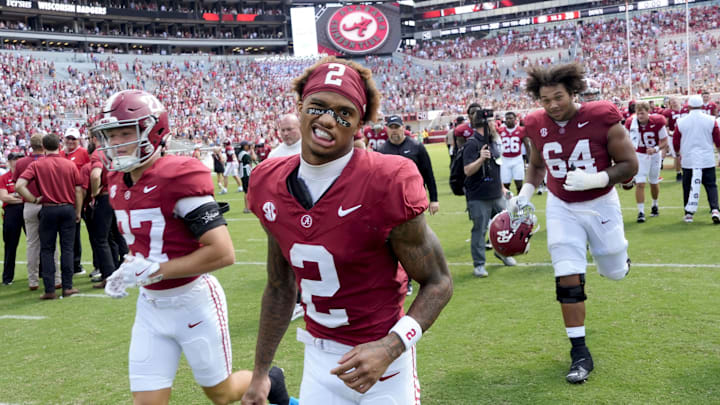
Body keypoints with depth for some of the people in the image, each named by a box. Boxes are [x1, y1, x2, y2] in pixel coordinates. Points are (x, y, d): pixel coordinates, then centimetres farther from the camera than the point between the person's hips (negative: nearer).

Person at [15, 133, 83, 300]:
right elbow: (78, 191, 3)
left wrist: (34, 199, -2)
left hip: (48, 210, -1)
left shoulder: (36, 165, -2)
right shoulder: (70, 164, 2)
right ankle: (67, 287, 8)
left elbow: (19, 185, -13)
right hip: (68, 209, 1)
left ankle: (50, 289, 5)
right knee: (67, 248, 7)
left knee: (47, 250, 6)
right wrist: (78, 212, 12)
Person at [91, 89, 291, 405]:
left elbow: (223, 253, -27)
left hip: (193, 303, -7)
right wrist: (126, 271, 0)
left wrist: (155, 270, -24)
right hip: (150, 306, 7)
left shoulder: (178, 177, -23)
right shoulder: (118, 183, 3)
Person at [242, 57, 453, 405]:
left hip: (378, 360, -4)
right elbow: (281, 287, 8)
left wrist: (390, 347, -26)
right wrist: (259, 373, 12)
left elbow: (438, 283, -11)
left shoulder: (387, 185, -20)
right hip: (318, 358, 4)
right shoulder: (271, 185, -4)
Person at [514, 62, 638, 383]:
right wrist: (525, 194, -6)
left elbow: (629, 164, -15)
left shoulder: (602, 117, -21)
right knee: (568, 278, -7)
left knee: (614, 272, 14)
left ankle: (618, 257, 55)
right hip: (561, 208, 2)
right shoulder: (536, 125, -9)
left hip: (601, 205, -1)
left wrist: (596, 179, -31)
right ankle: (580, 353, 4)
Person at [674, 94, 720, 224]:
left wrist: (679, 154, 24)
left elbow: (676, 142, 5)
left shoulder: (681, 122, -3)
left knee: (688, 186, 10)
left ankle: (689, 213, 14)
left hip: (688, 160, 0)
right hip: (707, 159, 0)